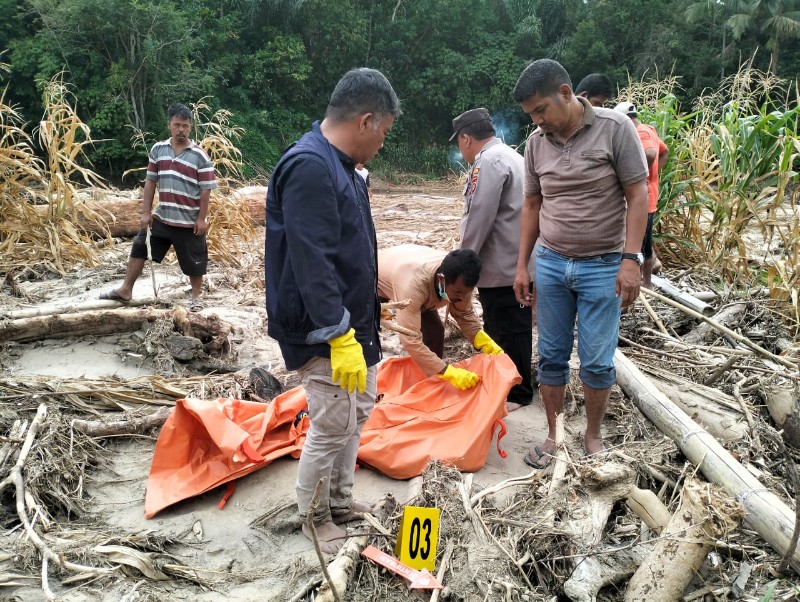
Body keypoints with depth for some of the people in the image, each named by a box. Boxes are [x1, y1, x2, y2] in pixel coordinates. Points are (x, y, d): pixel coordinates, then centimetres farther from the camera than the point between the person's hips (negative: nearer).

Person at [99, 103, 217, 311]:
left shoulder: (199, 155, -11)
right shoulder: (158, 149, 3)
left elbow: (206, 189, -9)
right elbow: (150, 181, 7)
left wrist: (202, 218, -11)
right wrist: (146, 212, 4)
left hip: (189, 220, -5)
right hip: (161, 217, 5)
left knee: (193, 260, 5)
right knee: (139, 248, 11)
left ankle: (196, 297, 25)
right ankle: (126, 290, 25)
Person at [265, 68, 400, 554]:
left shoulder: (339, 166, 10)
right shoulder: (310, 167, -22)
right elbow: (311, 264, -28)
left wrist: (369, 304, 23)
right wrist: (340, 336, -27)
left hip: (353, 321, 11)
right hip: (322, 331, -10)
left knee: (359, 411, 19)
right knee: (333, 426, 0)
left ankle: (341, 501, 36)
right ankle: (313, 515, 24)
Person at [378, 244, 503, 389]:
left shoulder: (459, 280, -28)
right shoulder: (414, 282, -49)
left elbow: (464, 314, -10)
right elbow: (411, 340, -49)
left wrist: (486, 343, -26)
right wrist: (449, 373, -51)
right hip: (377, 282, -5)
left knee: (434, 330, -1)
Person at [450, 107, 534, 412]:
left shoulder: (489, 161, -16)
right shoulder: (510, 156, 17)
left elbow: (479, 219, -21)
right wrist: (468, 259, 19)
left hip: (502, 267, -10)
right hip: (516, 263, 10)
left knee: (508, 332, 1)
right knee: (510, 329, 18)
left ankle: (517, 393, 12)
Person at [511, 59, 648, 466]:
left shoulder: (615, 128, -9)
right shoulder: (536, 143, 3)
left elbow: (637, 197, -8)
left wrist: (631, 259, -15)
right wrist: (522, 266, 9)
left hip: (602, 266, -3)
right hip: (550, 264, 4)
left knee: (597, 360, 3)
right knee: (551, 355, 9)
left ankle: (593, 436, 24)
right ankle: (553, 435, 24)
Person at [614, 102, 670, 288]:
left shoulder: (640, 133, -17)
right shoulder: (649, 130, 14)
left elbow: (650, 154, -37)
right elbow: (665, 152, 27)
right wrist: (654, 173, 16)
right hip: (648, 198, 10)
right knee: (645, 244, 18)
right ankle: (647, 282, 28)